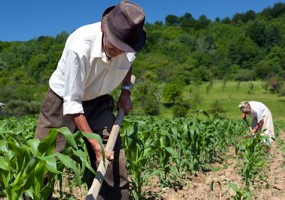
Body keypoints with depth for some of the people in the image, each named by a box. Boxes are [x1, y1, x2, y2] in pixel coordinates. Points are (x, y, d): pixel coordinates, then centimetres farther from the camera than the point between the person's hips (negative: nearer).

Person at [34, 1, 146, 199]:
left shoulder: (128, 44, -18)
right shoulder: (79, 47, -34)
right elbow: (72, 102, -27)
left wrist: (126, 91, 0)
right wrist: (94, 142, -28)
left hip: (98, 102, 4)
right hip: (63, 101, -4)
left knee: (115, 162, -4)